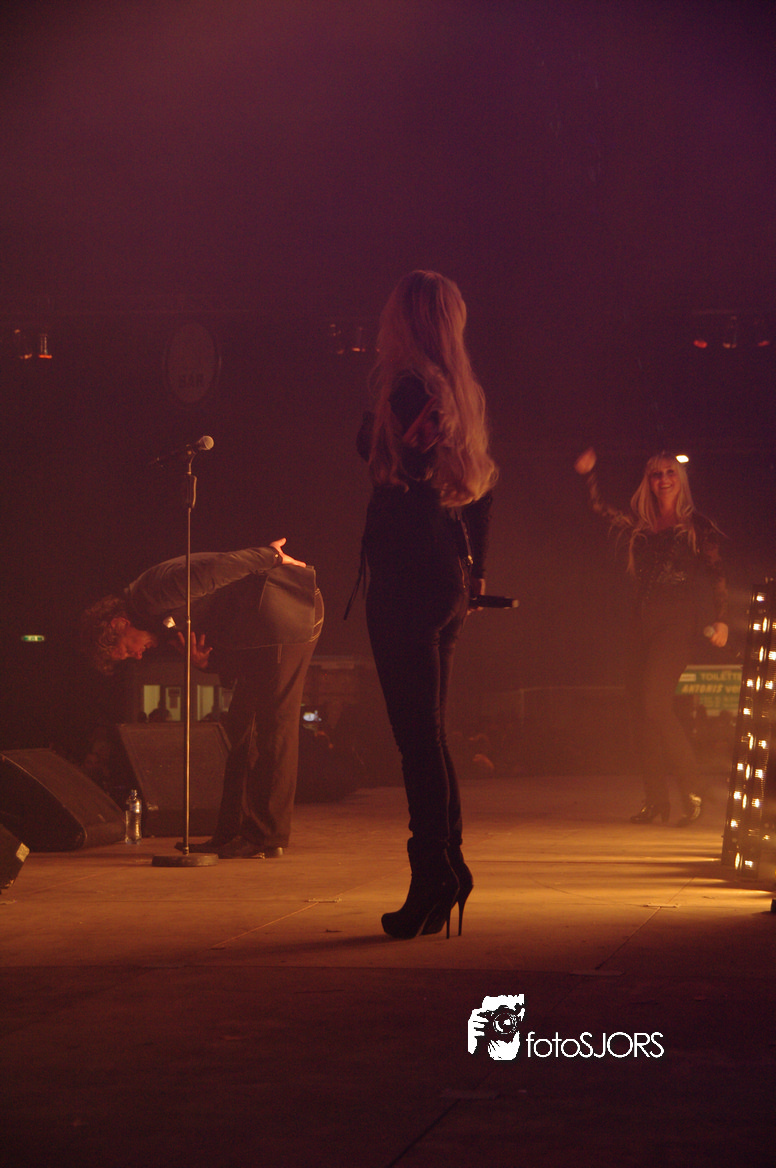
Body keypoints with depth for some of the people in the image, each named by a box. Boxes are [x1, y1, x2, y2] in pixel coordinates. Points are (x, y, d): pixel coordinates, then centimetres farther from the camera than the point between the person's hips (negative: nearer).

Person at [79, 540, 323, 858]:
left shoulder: (151, 594, -12)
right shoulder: (162, 617, 17)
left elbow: (212, 569, -21)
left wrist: (272, 557, -13)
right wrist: (205, 661, -6)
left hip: (286, 610, -10)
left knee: (273, 724, -10)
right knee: (241, 727, 11)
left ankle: (268, 835, -9)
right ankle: (231, 833, 15)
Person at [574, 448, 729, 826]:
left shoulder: (697, 526, 3)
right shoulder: (641, 526, 16)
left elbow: (717, 575, 0)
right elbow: (603, 510, 13)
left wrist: (721, 621, -8)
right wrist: (589, 475, 0)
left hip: (678, 622, -5)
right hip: (643, 622, 6)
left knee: (656, 703, -18)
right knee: (639, 707, 1)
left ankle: (691, 793, -10)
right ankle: (655, 799, 7)